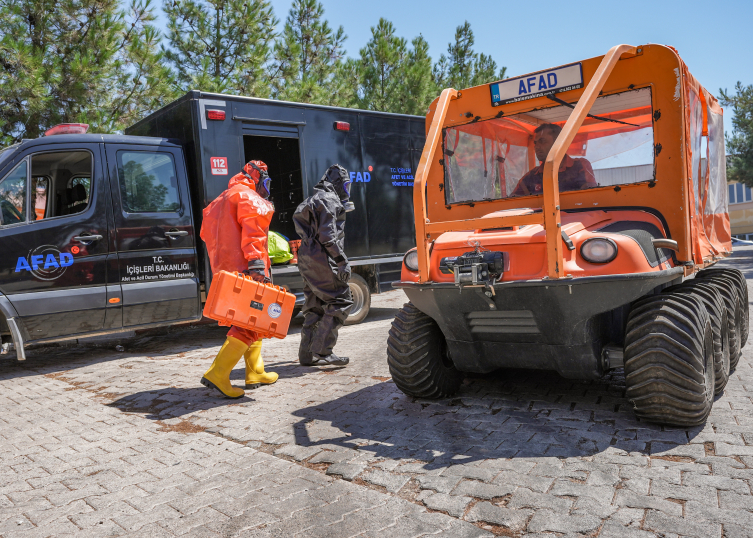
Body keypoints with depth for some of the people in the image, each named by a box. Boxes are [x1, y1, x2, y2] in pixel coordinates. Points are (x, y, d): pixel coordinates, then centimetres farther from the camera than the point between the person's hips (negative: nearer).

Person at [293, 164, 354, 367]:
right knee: (339, 302, -7)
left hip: (307, 259, 10)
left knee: (315, 306, 14)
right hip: (322, 260, -10)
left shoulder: (313, 199, 24)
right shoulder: (328, 200, -8)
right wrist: (342, 261, -19)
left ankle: (307, 354, 16)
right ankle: (322, 350, -10)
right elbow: (328, 236, -18)